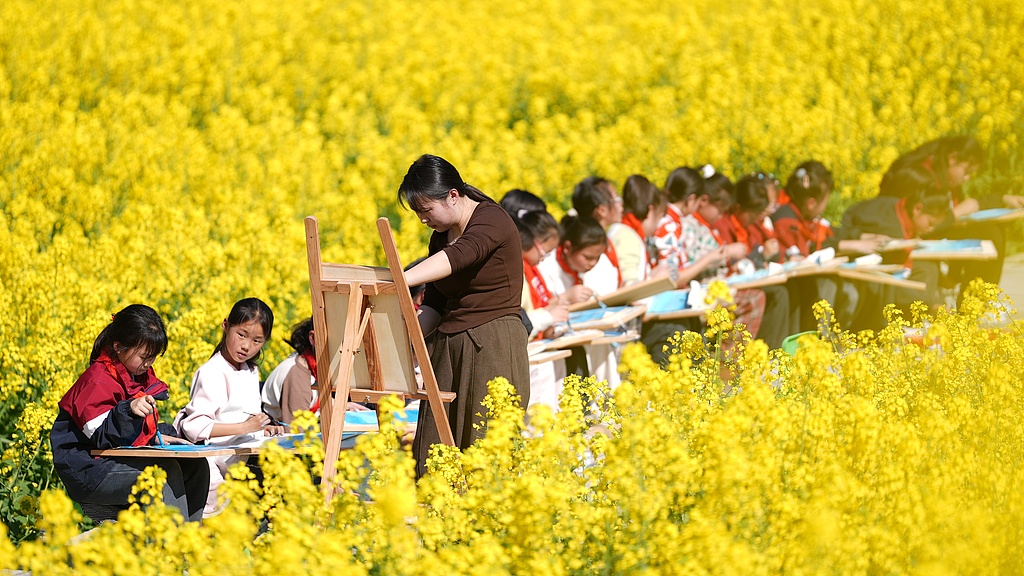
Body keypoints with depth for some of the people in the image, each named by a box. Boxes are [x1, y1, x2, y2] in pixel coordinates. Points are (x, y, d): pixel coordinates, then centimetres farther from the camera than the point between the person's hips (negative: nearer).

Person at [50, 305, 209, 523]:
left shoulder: (141, 376, 11)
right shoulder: (97, 381, -16)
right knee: (165, 471, -29)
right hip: (88, 471, -9)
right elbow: (100, 435, -23)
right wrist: (129, 410, -39)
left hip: (122, 460, 9)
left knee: (195, 466, -4)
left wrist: (157, 435, -1)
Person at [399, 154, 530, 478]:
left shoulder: (493, 220, -12)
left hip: (494, 349, -8)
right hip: (447, 349, 8)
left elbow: (456, 257, -32)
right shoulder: (441, 237, 13)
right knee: (433, 454, 1)